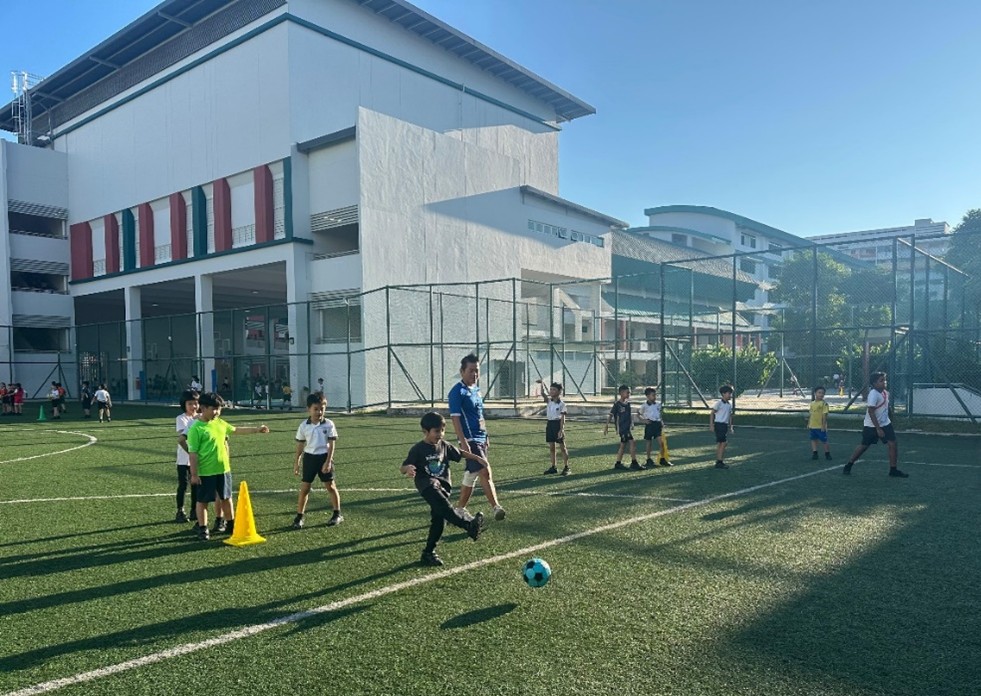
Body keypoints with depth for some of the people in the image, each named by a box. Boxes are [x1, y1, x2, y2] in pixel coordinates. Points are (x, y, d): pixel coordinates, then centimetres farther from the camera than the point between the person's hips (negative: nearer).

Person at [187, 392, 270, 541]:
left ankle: (231, 525, 30)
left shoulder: (220, 423, 5)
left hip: (223, 469, 7)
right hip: (205, 472, -6)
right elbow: (192, 453, -15)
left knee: (226, 498, 16)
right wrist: (194, 474, -15)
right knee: (202, 500, 6)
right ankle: (202, 529, 18)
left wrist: (256, 429, 20)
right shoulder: (196, 429, -15)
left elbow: (237, 430, 22)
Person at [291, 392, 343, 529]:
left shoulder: (329, 424, -6)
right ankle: (299, 517, 12)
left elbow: (331, 445, -5)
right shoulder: (304, 426, -2)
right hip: (309, 457, 1)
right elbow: (300, 446, 6)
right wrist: (296, 463, 6)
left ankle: (337, 514, 18)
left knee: (330, 486, 6)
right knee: (304, 488, 3)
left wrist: (328, 462, -12)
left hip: (324, 457, -1)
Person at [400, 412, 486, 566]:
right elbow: (402, 468, -8)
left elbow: (461, 453, 24)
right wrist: (408, 469, -31)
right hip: (427, 485, -5)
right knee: (444, 507, -33)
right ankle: (470, 524, -41)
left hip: (443, 486, 5)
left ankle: (428, 553, 15)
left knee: (439, 520, 2)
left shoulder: (444, 446, 10)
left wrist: (478, 458, 19)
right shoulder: (418, 449, -6)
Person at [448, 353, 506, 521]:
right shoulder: (457, 392, -11)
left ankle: (460, 509, 23)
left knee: (470, 476, 13)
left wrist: (485, 437, 22)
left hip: (480, 439, 9)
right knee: (485, 472, -16)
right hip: (470, 440, -9)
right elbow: (455, 418, -16)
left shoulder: (476, 390, 15)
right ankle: (496, 507, -17)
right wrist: (463, 442, -22)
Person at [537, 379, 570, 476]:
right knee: (551, 446, 9)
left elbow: (562, 417, -12)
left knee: (562, 447, 0)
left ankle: (566, 467, 6)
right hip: (549, 423, 6)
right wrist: (542, 384, -25)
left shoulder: (561, 403, -9)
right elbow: (543, 394, -12)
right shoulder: (549, 401, 5)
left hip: (557, 424, -6)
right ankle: (553, 467, 18)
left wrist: (561, 429, -18)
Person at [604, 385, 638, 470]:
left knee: (623, 445, 12)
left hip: (628, 427, 8)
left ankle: (618, 463, 19)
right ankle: (634, 463, -8)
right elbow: (611, 415, -10)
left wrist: (632, 424, 19)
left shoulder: (628, 403, 10)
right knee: (632, 443, -13)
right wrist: (607, 426, -12)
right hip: (622, 427, -8)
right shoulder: (617, 404, -12)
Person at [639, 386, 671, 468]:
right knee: (649, 443, 5)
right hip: (649, 425, -3)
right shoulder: (644, 406, -4)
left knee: (661, 442, -6)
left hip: (657, 424, 3)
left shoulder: (658, 405, 9)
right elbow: (639, 415, 4)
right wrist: (644, 420, -12)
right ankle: (648, 460, 18)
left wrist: (662, 423, 9)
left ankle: (662, 459, 2)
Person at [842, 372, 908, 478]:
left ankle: (893, 470, 6)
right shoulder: (873, 394, -22)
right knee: (864, 446, 4)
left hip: (885, 424, 6)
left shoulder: (885, 393, 1)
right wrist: (878, 429, -26)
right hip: (871, 426, -6)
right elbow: (871, 412, -25)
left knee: (893, 444, -6)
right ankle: (848, 466, 20)